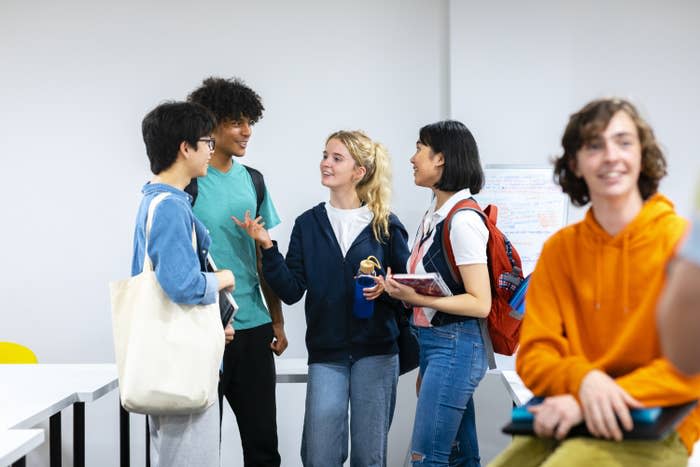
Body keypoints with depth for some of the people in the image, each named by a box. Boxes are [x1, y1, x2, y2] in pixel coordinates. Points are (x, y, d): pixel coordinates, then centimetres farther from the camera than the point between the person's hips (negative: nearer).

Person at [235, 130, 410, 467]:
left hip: (376, 351, -1)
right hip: (326, 353, 1)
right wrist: (267, 247, -11)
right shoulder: (308, 224, 5)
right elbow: (291, 291, -1)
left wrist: (386, 289, -16)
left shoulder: (385, 226, 1)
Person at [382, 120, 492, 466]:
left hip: (454, 346, -9)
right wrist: (398, 287, 6)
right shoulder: (434, 214, 12)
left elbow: (480, 303, -19)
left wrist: (416, 297, -21)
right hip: (431, 343, 9)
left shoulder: (463, 220, -15)